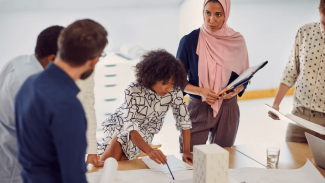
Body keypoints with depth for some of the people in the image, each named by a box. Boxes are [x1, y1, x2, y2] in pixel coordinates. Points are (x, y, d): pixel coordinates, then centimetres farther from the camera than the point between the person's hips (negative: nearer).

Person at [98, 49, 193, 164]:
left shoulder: (174, 91, -24)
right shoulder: (133, 91, -31)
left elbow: (184, 118, -16)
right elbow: (129, 125, -38)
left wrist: (186, 151, -23)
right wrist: (149, 151, -53)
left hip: (145, 131, 2)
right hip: (121, 123, -2)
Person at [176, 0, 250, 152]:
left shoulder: (237, 41, -2)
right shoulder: (189, 41, -8)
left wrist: (235, 90, -13)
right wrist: (200, 91, -19)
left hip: (227, 109, 2)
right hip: (198, 109, -2)